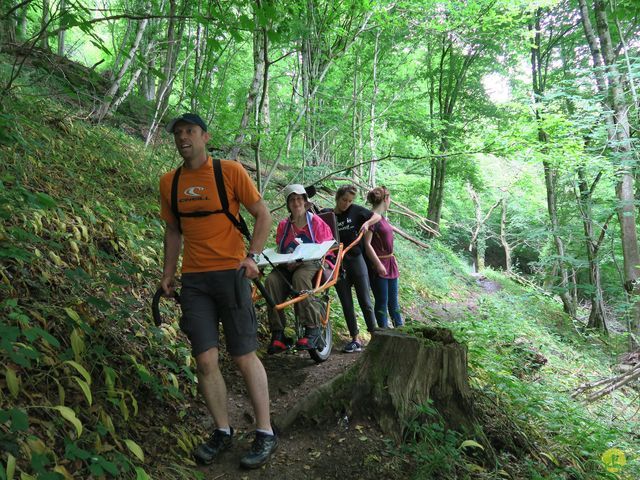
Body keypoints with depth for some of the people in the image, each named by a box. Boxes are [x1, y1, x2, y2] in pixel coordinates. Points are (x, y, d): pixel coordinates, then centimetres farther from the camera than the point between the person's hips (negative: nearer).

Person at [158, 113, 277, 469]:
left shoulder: (230, 171, -4)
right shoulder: (170, 182, 9)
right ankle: (223, 432, 21)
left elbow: (264, 216, -2)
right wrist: (168, 273, 12)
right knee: (205, 360, 2)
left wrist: (252, 257, -14)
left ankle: (266, 434, 15)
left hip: (230, 273, -4)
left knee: (245, 357, 1)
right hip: (193, 279, 4)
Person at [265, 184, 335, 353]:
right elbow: (279, 250, 19)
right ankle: (277, 333, -29)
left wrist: (300, 260, -14)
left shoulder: (316, 222, 5)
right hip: (287, 266, 4)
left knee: (300, 276, -40)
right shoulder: (283, 225, 16)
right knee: (271, 280, -30)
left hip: (312, 264, -3)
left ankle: (312, 328, -33)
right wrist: (286, 263, -6)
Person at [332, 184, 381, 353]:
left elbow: (377, 216, 10)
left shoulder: (355, 211, 1)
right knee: (346, 304, 5)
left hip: (356, 260, -1)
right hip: (338, 264, 1)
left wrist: (366, 223, -9)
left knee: (365, 302, 2)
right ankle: (355, 339, 13)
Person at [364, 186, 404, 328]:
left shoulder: (382, 217, 12)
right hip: (378, 265, -9)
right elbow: (367, 244, -21)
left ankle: (399, 328, 28)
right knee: (382, 302, 2)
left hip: (389, 264, 9)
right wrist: (378, 265, -21)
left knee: (393, 301, 18)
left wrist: (393, 260, 20)